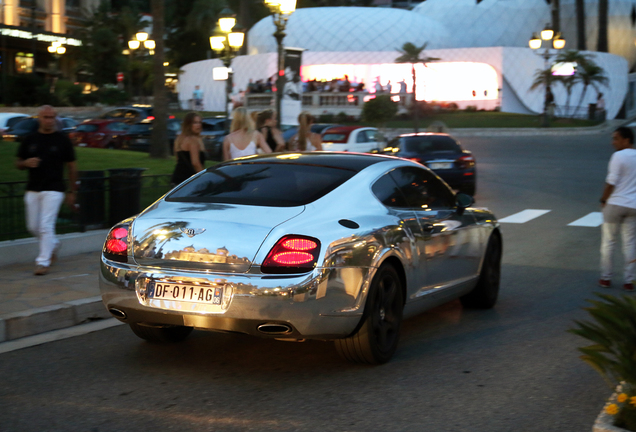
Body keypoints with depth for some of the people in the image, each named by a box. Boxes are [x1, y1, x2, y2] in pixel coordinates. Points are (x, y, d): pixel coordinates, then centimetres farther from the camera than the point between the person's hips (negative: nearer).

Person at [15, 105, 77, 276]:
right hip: (32, 189, 4)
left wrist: (72, 192, 2)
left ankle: (43, 262, -5)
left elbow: (71, 167, 4)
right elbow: (18, 163, 13)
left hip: (53, 189, -4)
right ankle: (53, 244, 36)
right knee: (33, 226, 9)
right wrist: (26, 163, -12)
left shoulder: (62, 140, 0)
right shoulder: (30, 139, 7)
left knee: (46, 226, -11)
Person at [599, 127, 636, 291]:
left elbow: (611, 183, -15)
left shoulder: (619, 156, -12)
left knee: (608, 241, 8)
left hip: (615, 204, -5)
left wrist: (603, 200, -1)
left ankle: (606, 278, 14)